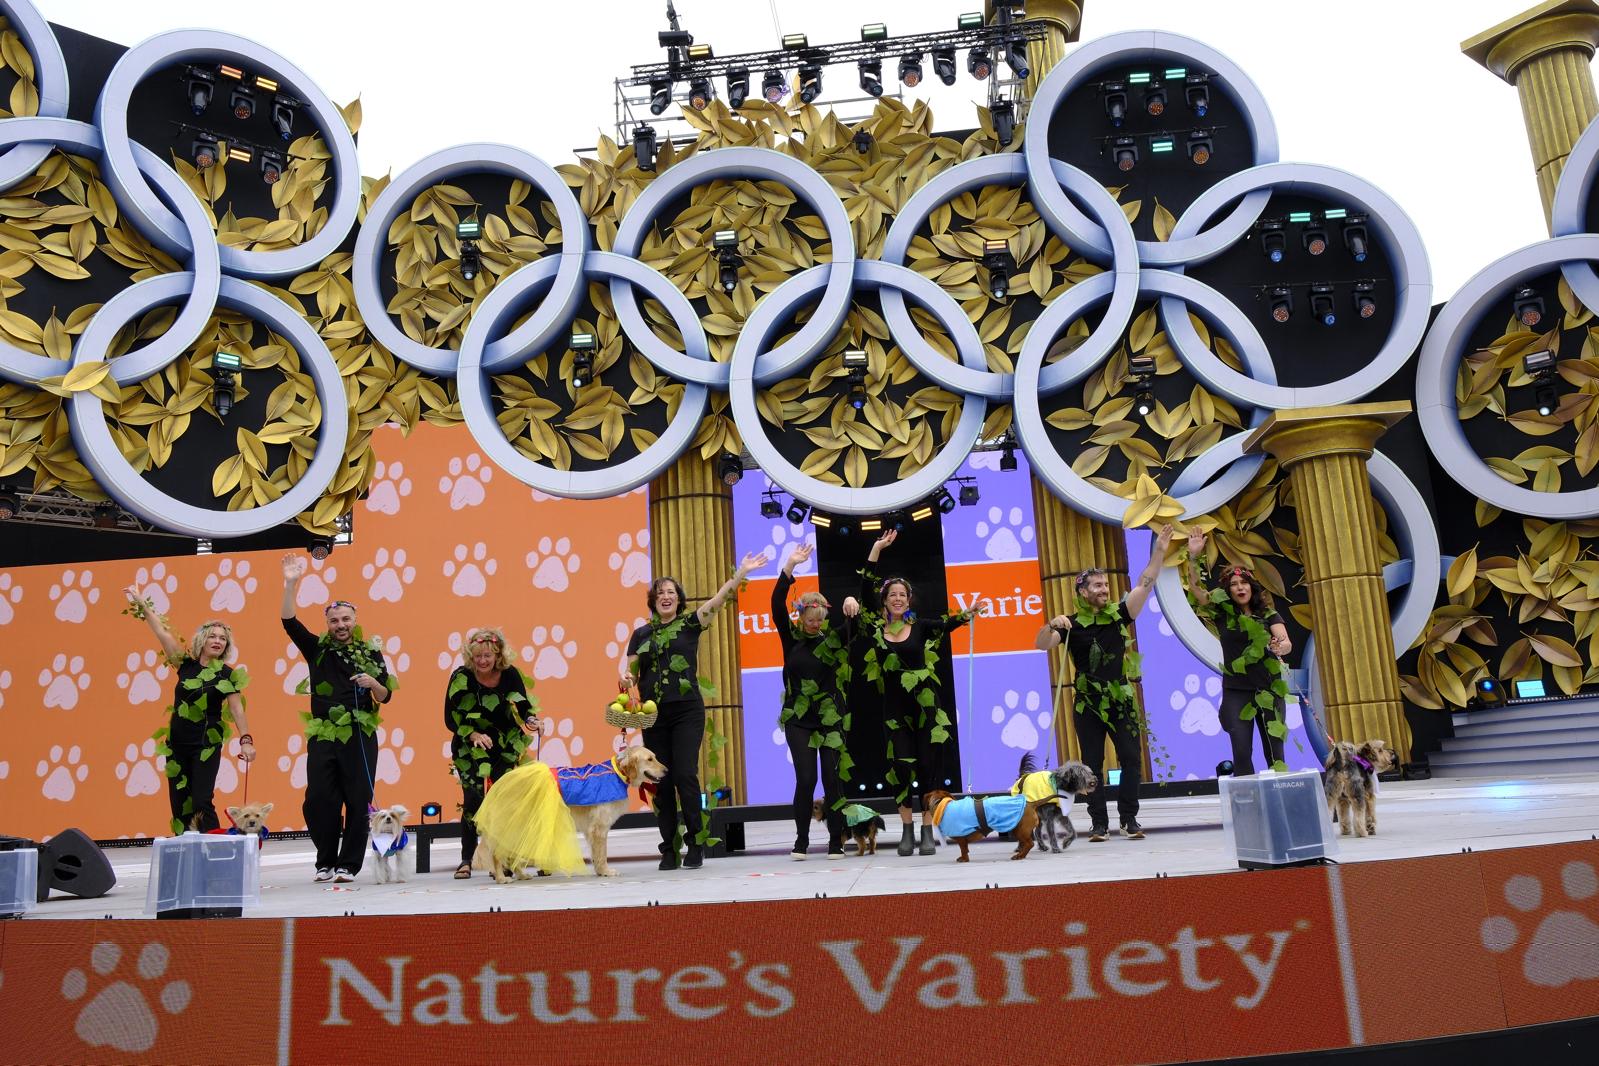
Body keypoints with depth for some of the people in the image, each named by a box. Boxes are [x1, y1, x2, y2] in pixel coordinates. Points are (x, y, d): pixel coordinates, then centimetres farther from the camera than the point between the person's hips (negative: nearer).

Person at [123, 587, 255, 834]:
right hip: (177, 743, 4)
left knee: (202, 802, -11)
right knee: (179, 804, 5)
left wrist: (246, 740, -19)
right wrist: (143, 604, 8)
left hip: (207, 744, -4)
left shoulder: (228, 674, -3)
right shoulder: (187, 665, 5)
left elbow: (237, 709, -8)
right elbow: (162, 632, 7)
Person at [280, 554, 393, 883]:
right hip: (323, 735, 1)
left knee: (357, 801, -2)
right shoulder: (317, 649, 9)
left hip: (360, 735, -1)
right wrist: (291, 584, -13)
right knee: (318, 800, -2)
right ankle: (326, 861, 15)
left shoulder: (371, 652, 7)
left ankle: (348, 864, 9)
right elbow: (289, 622, -4)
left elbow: (385, 696, 7)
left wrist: (373, 683, -15)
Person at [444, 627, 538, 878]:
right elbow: (451, 718, -9)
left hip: (505, 748, 2)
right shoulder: (461, 677, -13)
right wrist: (473, 735, -23)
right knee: (473, 800, -11)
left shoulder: (510, 674, -8)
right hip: (470, 749, -2)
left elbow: (523, 706, 0)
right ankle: (466, 860, 2)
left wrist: (530, 720, -21)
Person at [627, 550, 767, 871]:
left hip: (687, 711, -3)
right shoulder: (641, 634, 12)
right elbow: (631, 673, 13)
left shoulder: (690, 624, 5)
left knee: (685, 775, -10)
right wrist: (626, 681, -11)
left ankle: (696, 844, 2)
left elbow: (717, 600, -7)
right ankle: (669, 849, 11)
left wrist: (741, 572, -18)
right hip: (653, 714, 3)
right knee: (661, 781, 4)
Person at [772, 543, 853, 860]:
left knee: (833, 780, 1)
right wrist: (790, 566, -17)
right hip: (799, 720, -1)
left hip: (832, 720, 1)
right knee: (806, 779, -4)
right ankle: (801, 841, 9)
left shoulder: (835, 638, 3)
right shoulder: (792, 638, 2)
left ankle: (836, 842, 10)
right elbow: (777, 605, -9)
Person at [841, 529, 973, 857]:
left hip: (925, 704, -1)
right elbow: (865, 592, -6)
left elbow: (946, 624, -13)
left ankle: (928, 830, 6)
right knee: (901, 764, -1)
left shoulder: (921, 626, 2)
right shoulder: (875, 627, 1)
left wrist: (967, 615, -34)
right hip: (895, 707, 1)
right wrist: (876, 549, -10)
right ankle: (906, 829, 12)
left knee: (928, 764, -1)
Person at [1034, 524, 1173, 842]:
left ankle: (1129, 818, 12)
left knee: (1131, 759, 1)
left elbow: (1144, 585, -4)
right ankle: (1099, 822, 10)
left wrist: (1159, 552, -12)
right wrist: (1052, 624, -31)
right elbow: (1042, 645, -12)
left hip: (1121, 700, 2)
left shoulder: (1118, 615, 3)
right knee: (1092, 765, 3)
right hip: (1087, 704, -2)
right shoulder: (1072, 624, -2)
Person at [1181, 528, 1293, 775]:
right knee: (1242, 753, -5)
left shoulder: (1268, 613, 4)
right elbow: (1195, 588, -9)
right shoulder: (1222, 612, 2)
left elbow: (1287, 643, -9)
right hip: (1236, 692, -1)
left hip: (1270, 690, 1)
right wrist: (1193, 557, -22)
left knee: (1275, 752, 3)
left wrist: (1279, 647, -33)